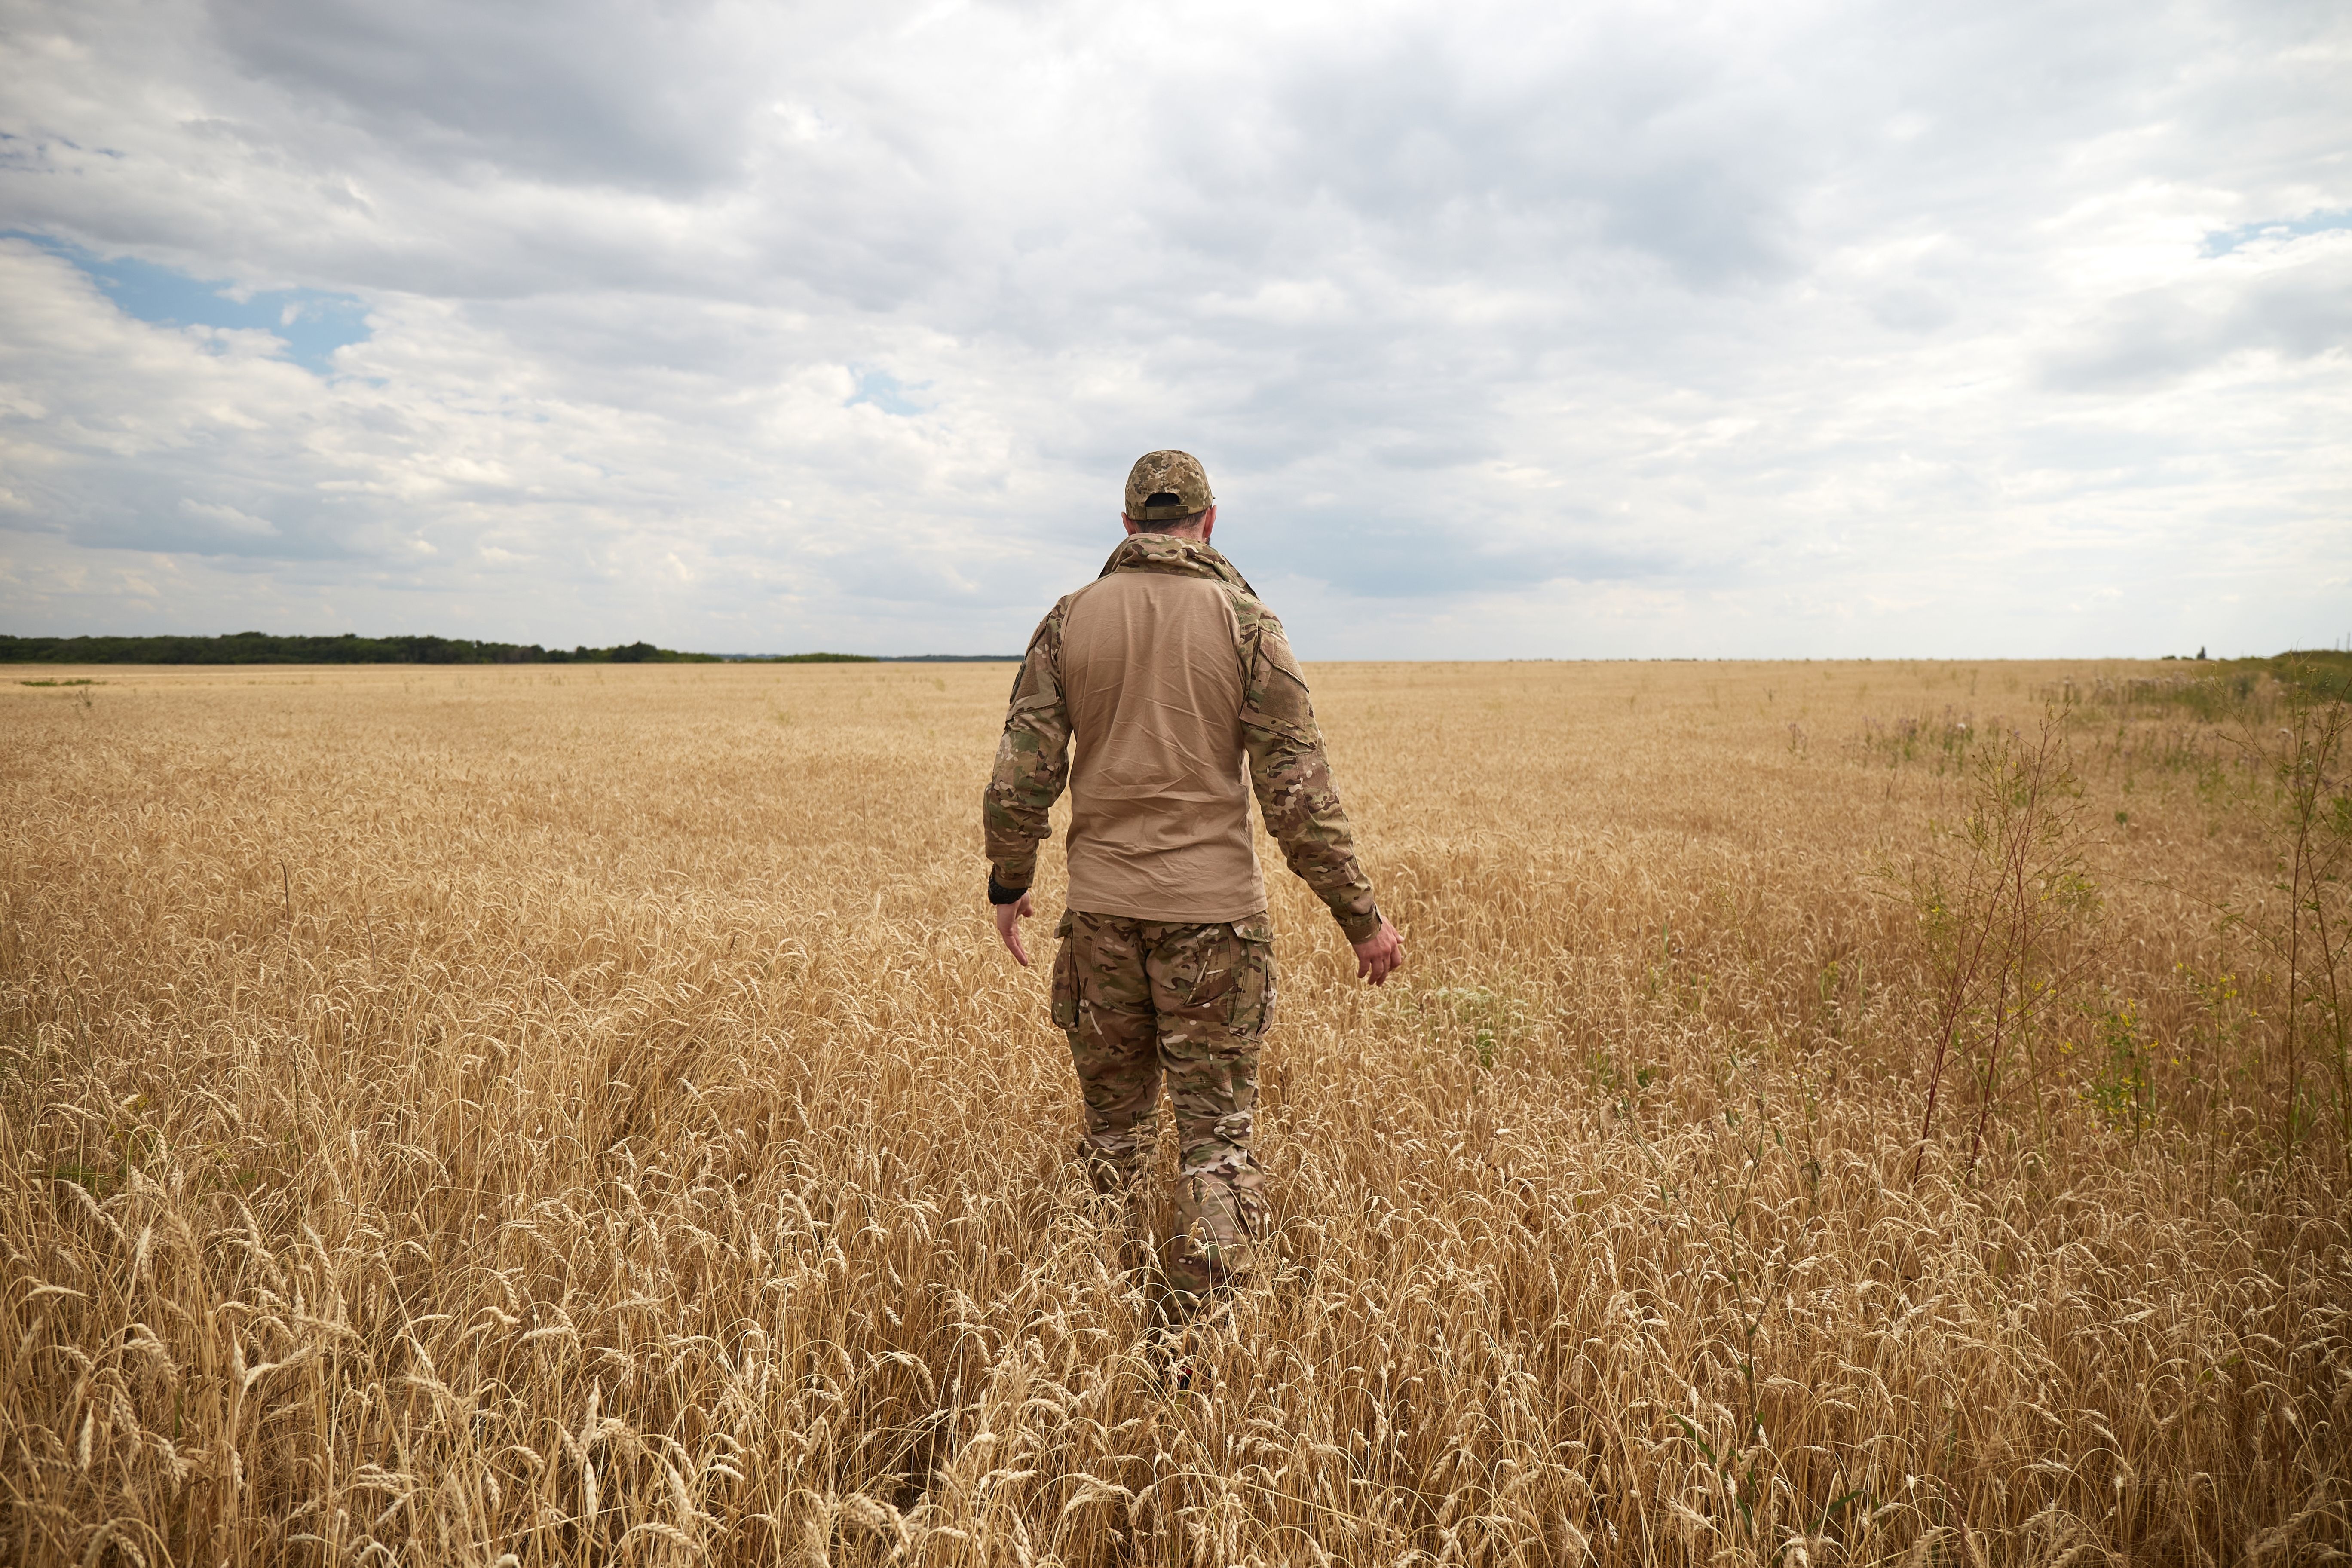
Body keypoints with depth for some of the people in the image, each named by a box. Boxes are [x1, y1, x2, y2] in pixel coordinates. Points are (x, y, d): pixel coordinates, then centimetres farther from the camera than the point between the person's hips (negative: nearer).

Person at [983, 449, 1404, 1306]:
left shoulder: (1070, 618, 2)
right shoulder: (1245, 622, -5)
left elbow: (1022, 771, 0)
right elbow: (1298, 789, -8)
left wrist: (1008, 884, 15)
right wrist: (1362, 918, -1)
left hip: (1102, 907, 3)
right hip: (1213, 910, -3)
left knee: (1114, 1122, 17)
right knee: (1217, 1131, 5)